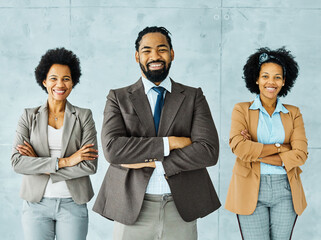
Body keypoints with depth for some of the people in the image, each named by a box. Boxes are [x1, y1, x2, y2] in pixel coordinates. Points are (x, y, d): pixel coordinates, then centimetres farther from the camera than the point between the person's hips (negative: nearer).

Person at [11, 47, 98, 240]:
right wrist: (64, 161, -15)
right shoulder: (29, 116, 4)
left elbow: (90, 165, -9)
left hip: (73, 204, 0)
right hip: (36, 204, 0)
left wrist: (41, 167, -11)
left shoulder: (84, 116, 2)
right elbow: (17, 162, -8)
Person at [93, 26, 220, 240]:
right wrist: (169, 142, -14)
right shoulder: (118, 98, 4)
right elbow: (112, 148, -11)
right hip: (132, 209, 0)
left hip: (181, 209, 1)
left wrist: (152, 162, -12)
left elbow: (209, 151, -7)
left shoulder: (194, 97, 6)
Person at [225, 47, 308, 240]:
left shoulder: (293, 113, 10)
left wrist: (258, 155, -9)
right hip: (251, 190, -2)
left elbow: (300, 155, -4)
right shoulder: (242, 110, 4)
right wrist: (279, 148, -9)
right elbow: (238, 147, -13)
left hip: (285, 190, 2)